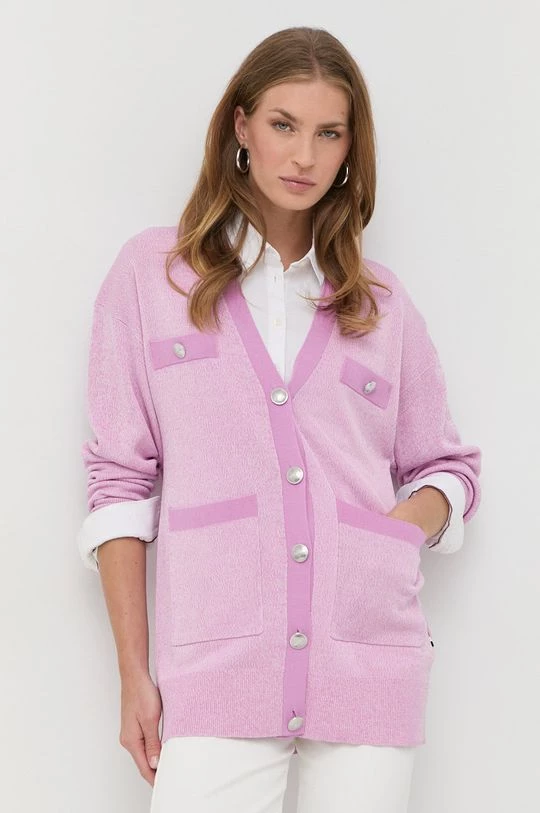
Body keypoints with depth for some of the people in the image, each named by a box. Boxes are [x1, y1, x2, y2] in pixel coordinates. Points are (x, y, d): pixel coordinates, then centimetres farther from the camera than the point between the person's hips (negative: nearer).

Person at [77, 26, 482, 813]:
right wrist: (134, 674, -1)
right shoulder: (151, 270, 7)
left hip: (371, 665, 2)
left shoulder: (381, 301, 13)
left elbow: (448, 467, 20)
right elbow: (120, 481, 4)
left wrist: (406, 525, -3)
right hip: (216, 670, -2)